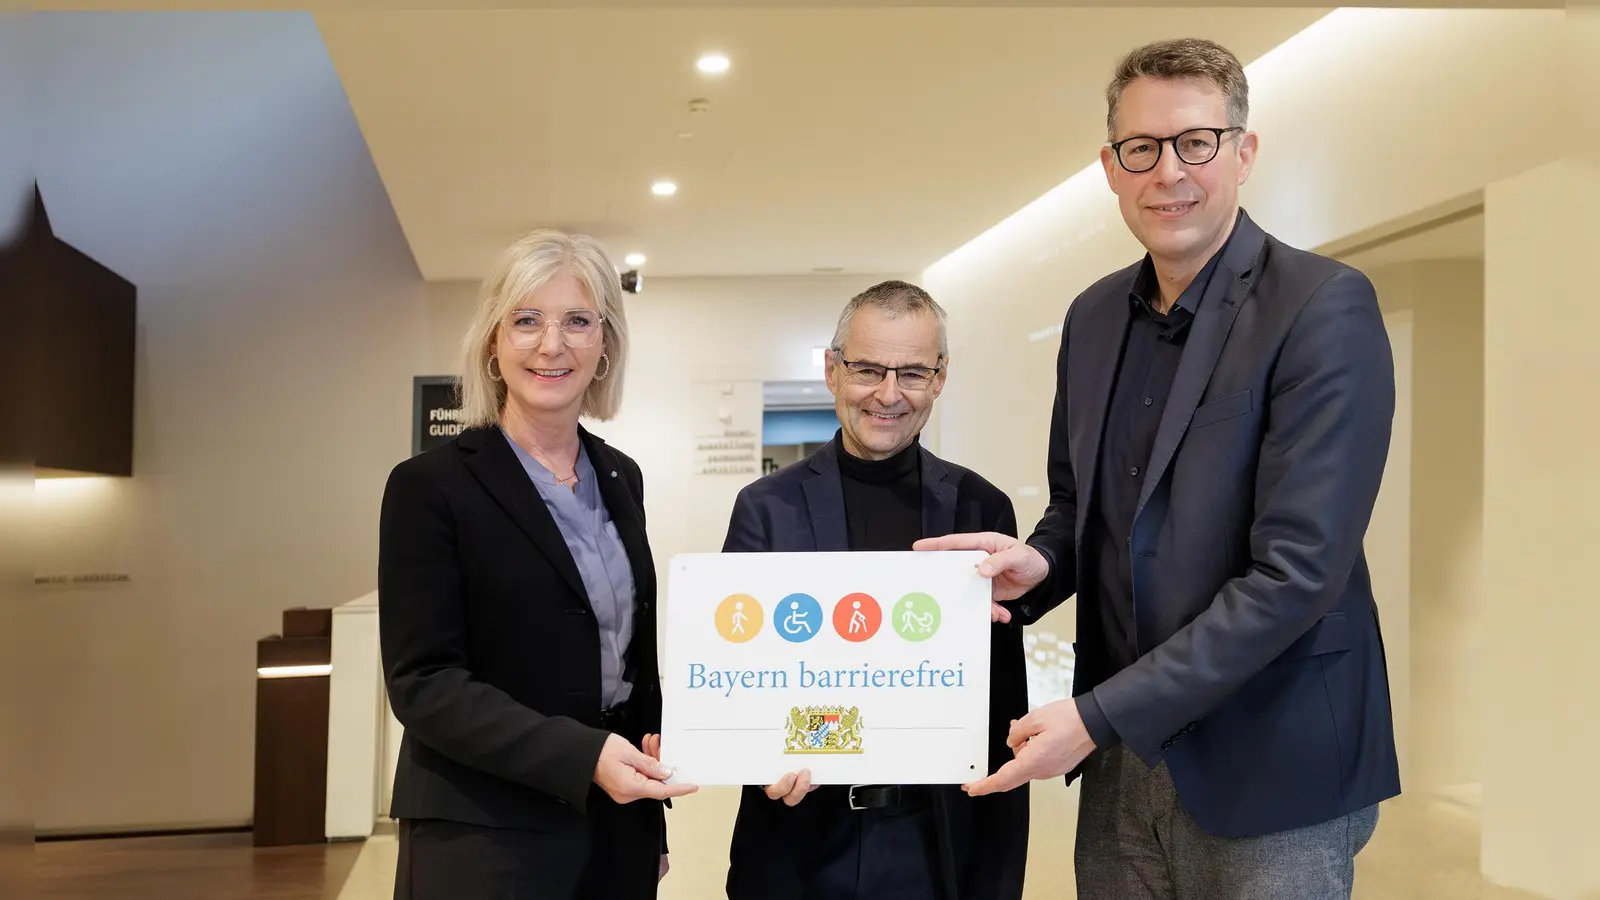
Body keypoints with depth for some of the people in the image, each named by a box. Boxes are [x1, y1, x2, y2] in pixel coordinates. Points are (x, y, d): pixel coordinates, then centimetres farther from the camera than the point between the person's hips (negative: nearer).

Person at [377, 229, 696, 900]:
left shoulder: (620, 479, 8)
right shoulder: (430, 486, -10)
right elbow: (423, 683, -14)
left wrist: (651, 823, 13)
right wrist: (582, 756, -24)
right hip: (485, 839, -5)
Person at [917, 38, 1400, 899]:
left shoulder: (1324, 307, -14)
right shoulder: (1093, 316, 5)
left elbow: (1296, 569, -20)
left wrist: (1096, 715, -20)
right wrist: (1037, 564, -8)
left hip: (1269, 762, -5)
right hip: (1122, 757, 6)